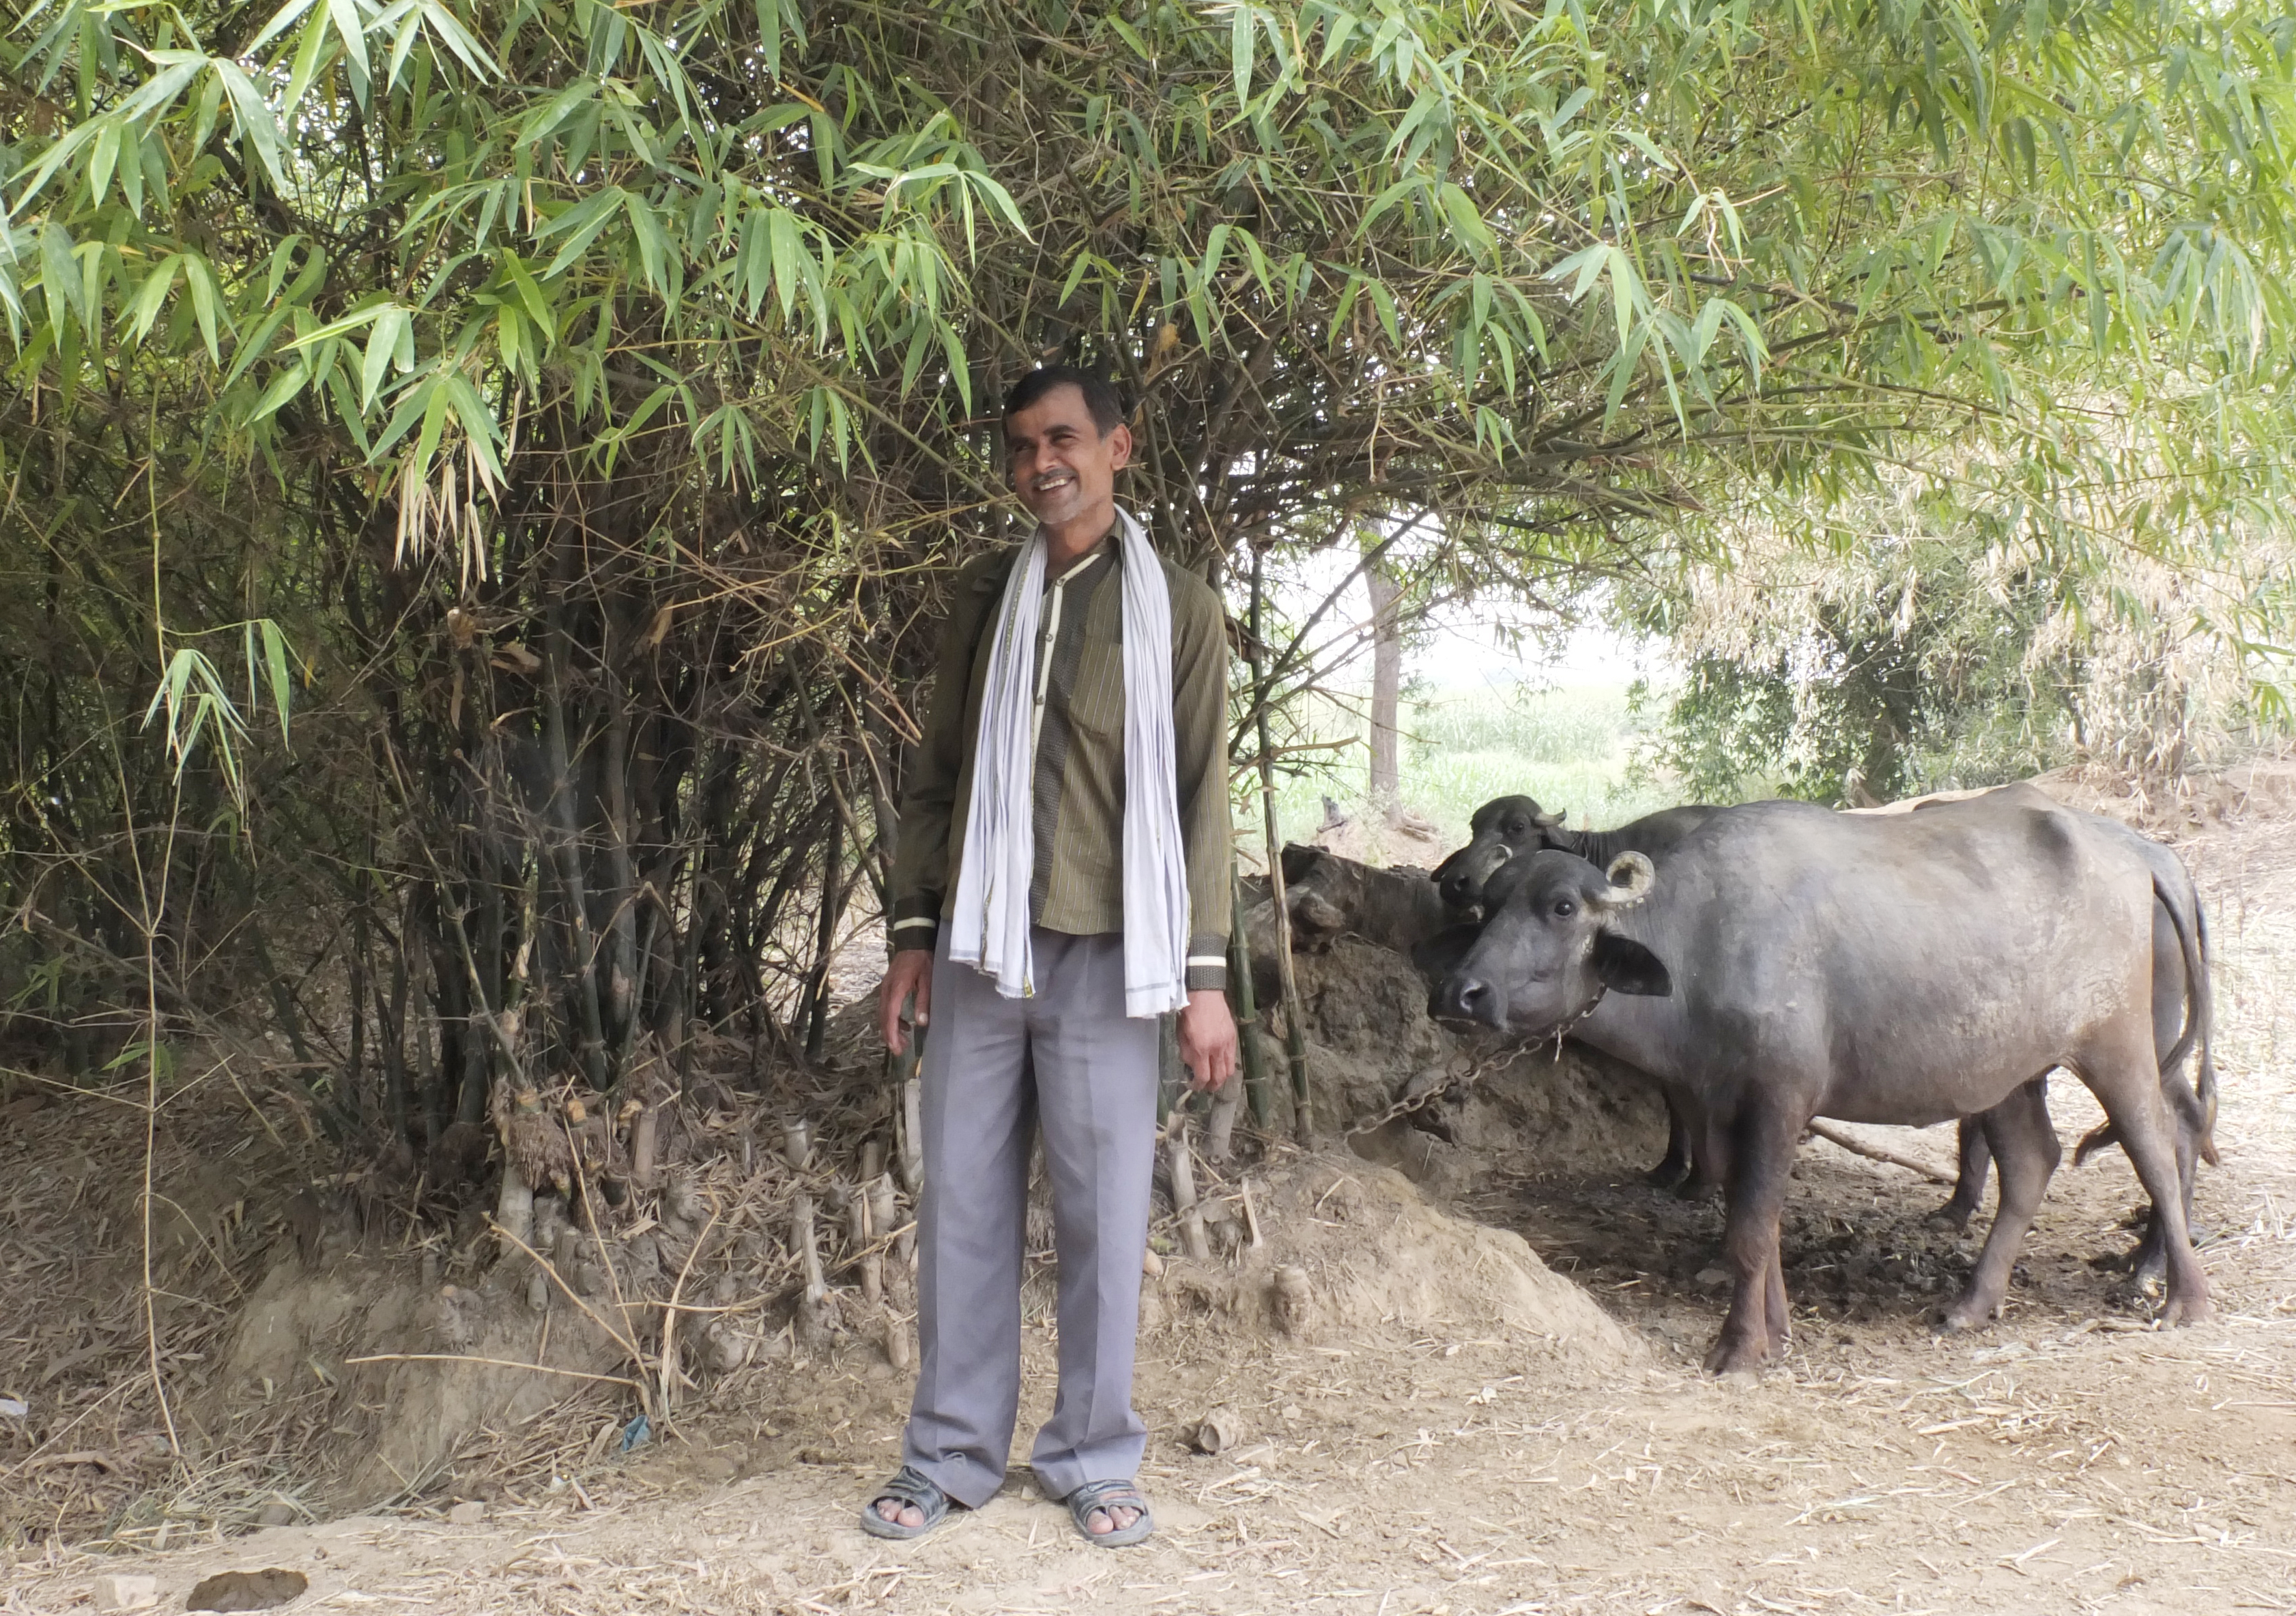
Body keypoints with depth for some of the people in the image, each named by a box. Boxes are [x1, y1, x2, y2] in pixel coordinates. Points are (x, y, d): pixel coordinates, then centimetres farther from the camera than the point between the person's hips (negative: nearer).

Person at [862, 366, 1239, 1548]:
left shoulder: (1176, 608, 2)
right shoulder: (985, 599, 11)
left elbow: (1200, 796, 0)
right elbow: (937, 772, 14)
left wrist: (1204, 974, -5)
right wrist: (915, 930, 7)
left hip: (1104, 956, -3)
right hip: (978, 948, 3)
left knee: (1103, 1214, 2)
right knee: (963, 1205, 6)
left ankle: (1093, 1460, 16)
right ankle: (952, 1453, 17)